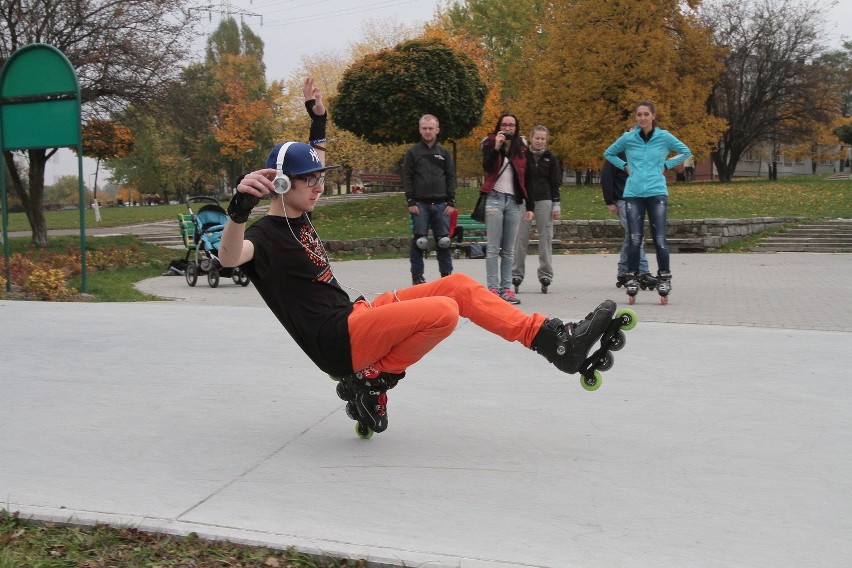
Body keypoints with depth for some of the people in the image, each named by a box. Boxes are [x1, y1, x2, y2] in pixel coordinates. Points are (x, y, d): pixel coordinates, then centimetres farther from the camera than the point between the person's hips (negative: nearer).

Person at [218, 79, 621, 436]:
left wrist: (318, 119, 25)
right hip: (338, 343, -10)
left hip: (355, 316, 10)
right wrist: (239, 207, -56)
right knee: (442, 312, -26)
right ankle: (372, 381, -8)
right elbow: (229, 257, -37)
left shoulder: (297, 217, 15)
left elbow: (312, 164, 34)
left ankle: (556, 340, 0)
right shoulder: (266, 234, -12)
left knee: (458, 285, 2)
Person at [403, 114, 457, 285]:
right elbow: (407, 178, 3)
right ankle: (417, 277, 5)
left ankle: (447, 275, 10)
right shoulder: (413, 152, 6)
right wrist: (411, 202, -6)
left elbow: (451, 178, 10)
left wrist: (451, 202, 2)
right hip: (420, 204, -2)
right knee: (419, 242, -3)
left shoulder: (444, 152, 12)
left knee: (444, 241, 1)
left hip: (441, 204, 2)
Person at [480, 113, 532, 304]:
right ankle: (493, 288, -5)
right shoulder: (490, 143, 7)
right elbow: (487, 166, -10)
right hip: (495, 198, -3)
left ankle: (506, 288, 6)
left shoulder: (521, 148, 14)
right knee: (493, 248, -5)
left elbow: (526, 178, 13)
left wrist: (529, 206, 9)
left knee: (509, 250, 4)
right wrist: (497, 147, -17)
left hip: (514, 200, 3)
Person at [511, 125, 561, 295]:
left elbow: (555, 183, 8)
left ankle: (546, 276, 7)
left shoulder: (550, 158, 8)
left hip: (544, 201, 1)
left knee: (545, 239, 1)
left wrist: (556, 204, 1)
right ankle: (516, 275, 4)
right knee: (521, 239, -1)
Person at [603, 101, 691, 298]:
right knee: (634, 239, -1)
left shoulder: (664, 137, 3)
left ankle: (664, 278, 7)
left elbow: (686, 152, 15)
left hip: (656, 193, -1)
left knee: (660, 238, -4)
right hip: (633, 194, 1)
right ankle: (632, 278, 9)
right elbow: (608, 153, 21)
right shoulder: (628, 138, 5)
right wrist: (624, 166, 9)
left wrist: (667, 165, 6)